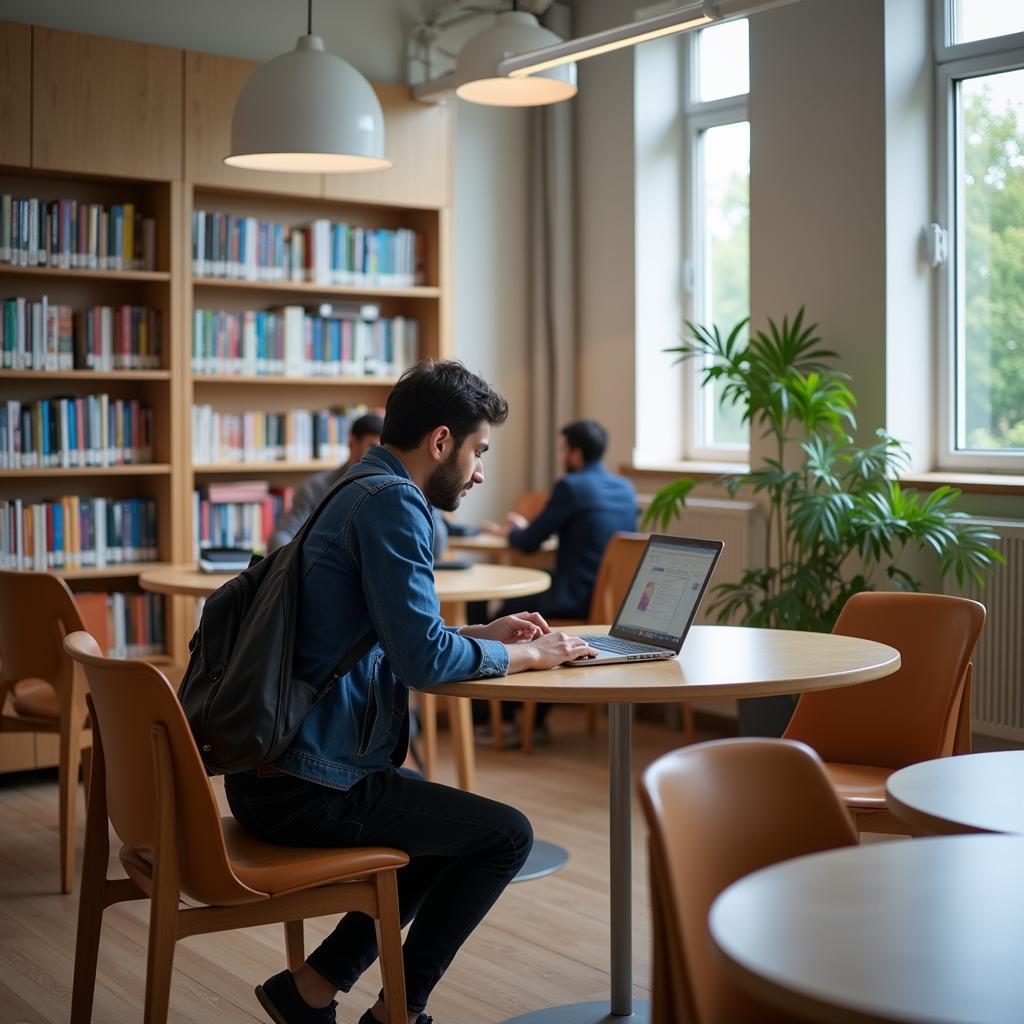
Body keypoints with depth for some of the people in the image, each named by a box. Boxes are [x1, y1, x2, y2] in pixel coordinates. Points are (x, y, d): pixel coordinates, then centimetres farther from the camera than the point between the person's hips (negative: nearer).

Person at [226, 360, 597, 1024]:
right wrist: (523, 656, -7)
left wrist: (484, 635, 15)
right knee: (506, 835, 0)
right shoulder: (391, 502, -16)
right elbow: (423, 660, -23)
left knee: (459, 828, 25)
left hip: (264, 772, 10)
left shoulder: (357, 494, 15)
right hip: (307, 789, -10)